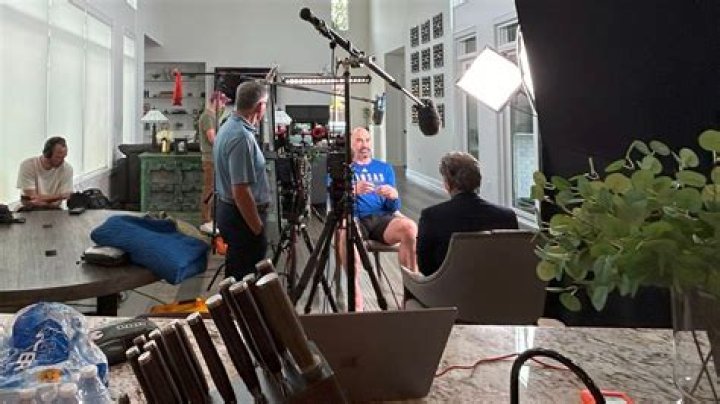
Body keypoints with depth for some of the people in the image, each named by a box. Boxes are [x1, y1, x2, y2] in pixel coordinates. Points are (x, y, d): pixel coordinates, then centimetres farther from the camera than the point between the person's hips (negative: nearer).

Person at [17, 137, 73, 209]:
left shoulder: (67, 168, -9)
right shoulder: (27, 165, -12)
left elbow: (66, 198, -10)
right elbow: (33, 198, -15)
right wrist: (59, 196, -15)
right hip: (29, 211, -1)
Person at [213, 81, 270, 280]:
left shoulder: (228, 127, 8)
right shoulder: (242, 137, -24)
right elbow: (241, 191, -27)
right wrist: (258, 230, -20)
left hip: (228, 210, 10)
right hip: (243, 216, -10)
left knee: (236, 275, 21)